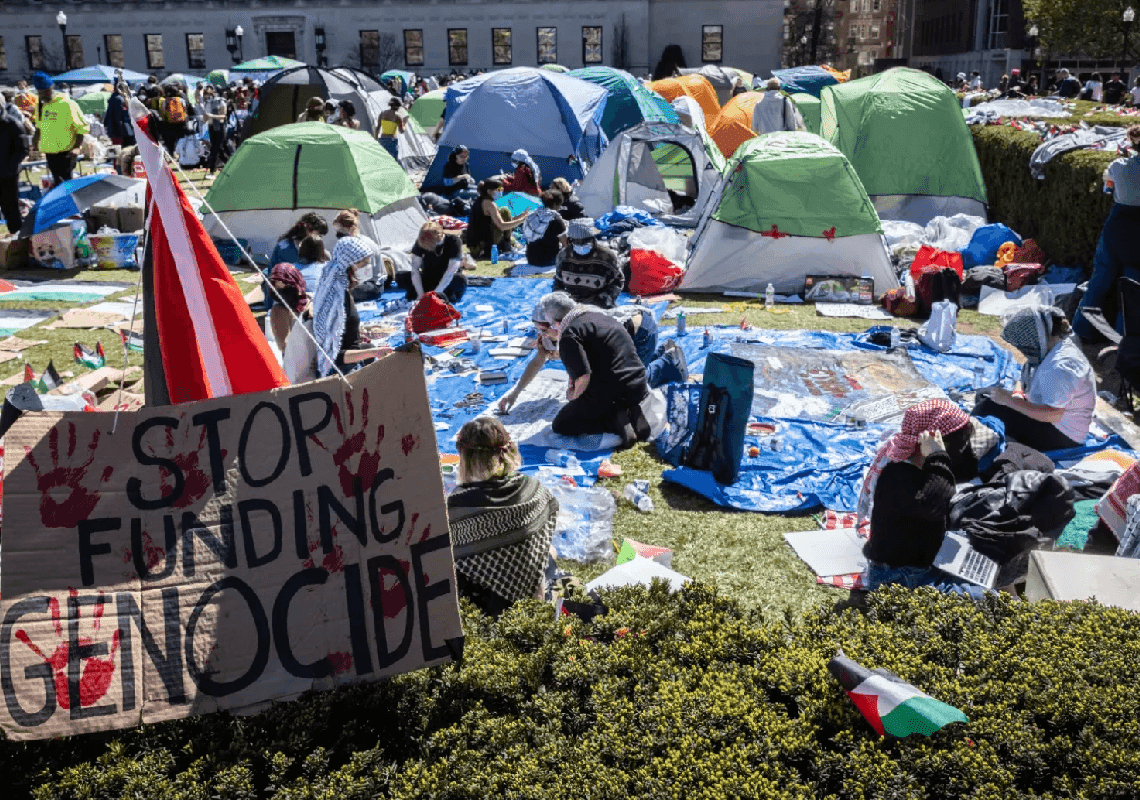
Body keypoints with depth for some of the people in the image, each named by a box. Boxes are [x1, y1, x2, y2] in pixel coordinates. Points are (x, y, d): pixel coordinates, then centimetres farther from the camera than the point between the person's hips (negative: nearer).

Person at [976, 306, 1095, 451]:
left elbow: (1053, 415, -32)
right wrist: (1021, 396, 2)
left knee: (986, 409, -22)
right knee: (985, 397, 14)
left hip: (1062, 438, -11)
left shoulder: (1059, 366, -27)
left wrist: (1009, 400, -26)